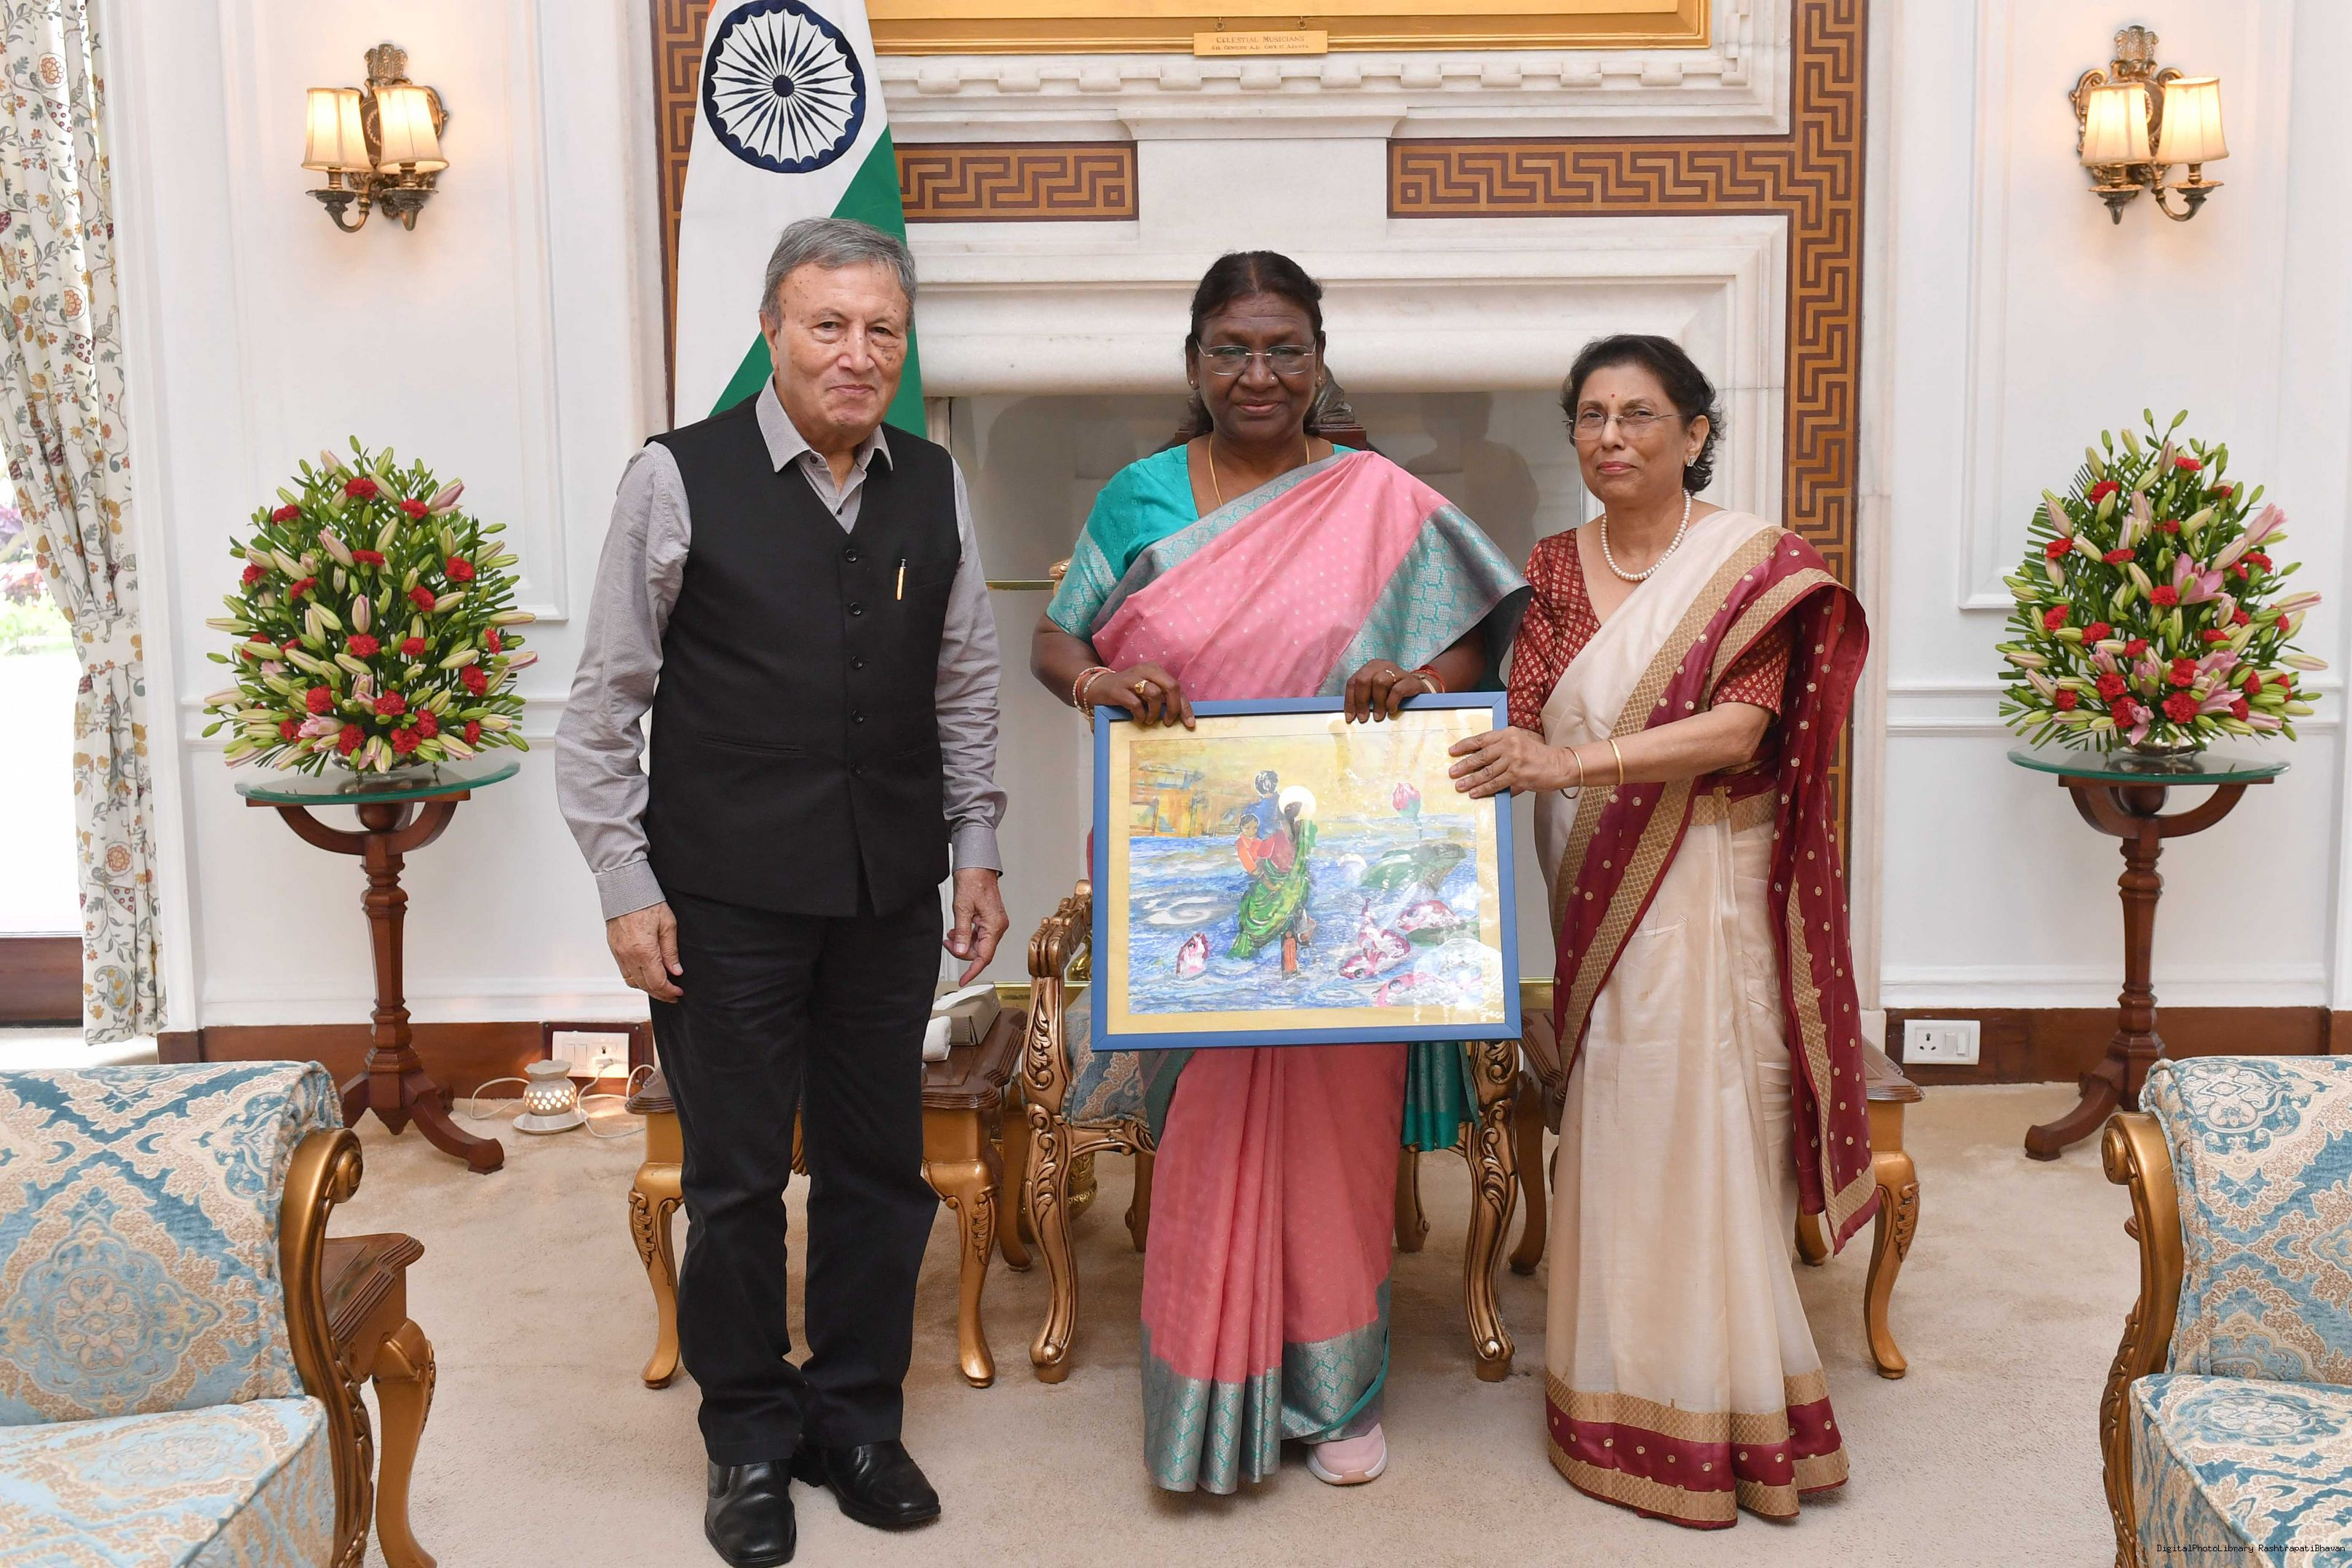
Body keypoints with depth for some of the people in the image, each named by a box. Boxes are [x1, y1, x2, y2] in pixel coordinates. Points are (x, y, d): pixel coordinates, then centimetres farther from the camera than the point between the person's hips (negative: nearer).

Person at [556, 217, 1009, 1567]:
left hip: (891, 897, 4)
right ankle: (750, 1436, 27)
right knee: (736, 1176, 7)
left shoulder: (935, 487, 6)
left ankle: (855, 1416, 32)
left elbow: (967, 690, 14)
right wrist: (627, 884, -6)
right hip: (726, 896, -3)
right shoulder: (680, 479, -6)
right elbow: (607, 701, -3)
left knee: (880, 1165, 13)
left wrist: (978, 851, 10)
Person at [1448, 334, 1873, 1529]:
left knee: (1699, 1121, -3)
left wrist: (1571, 761, -25)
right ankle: (1623, 1399, 21)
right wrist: (1498, 757, -22)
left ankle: (1714, 1413, 12)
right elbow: (1527, 716, 1)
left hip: (1707, 887, -4)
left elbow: (1737, 728, -15)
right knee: (1611, 1125, 7)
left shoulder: (1755, 563, -3)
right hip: (1594, 889, 4)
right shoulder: (1554, 567, 11)